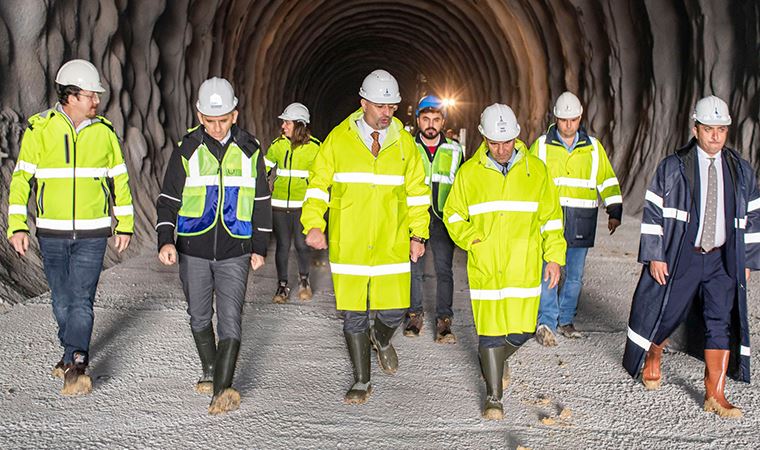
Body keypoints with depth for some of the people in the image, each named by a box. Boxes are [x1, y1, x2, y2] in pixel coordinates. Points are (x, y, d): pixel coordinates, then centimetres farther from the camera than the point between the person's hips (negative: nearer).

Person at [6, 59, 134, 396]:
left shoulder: (103, 132, 1)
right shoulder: (40, 129, -3)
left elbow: (119, 180, 9)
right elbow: (22, 178, -2)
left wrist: (124, 225, 8)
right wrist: (17, 226, -9)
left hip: (92, 233, -1)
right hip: (51, 233, 1)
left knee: (82, 298, -9)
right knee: (62, 300, 11)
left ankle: (75, 365, -11)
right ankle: (73, 352, 30)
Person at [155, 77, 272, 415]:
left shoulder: (249, 150, 2)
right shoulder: (187, 150, -1)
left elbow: (261, 202, 10)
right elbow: (168, 200, 1)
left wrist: (260, 247, 9)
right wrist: (165, 240, -14)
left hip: (234, 252, -1)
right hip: (193, 250, 1)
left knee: (230, 319, -11)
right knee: (199, 317, 13)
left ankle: (223, 389, -13)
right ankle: (210, 371, 33)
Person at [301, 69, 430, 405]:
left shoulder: (404, 142, 5)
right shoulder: (338, 139, 0)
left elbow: (417, 191, 12)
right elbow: (318, 185, 5)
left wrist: (418, 234, 7)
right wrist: (313, 224, -7)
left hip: (392, 246, 1)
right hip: (348, 246, -1)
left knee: (394, 312, 1)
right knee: (353, 316, 5)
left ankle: (382, 339, 38)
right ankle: (361, 382, 22)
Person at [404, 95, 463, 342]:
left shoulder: (454, 150, 7)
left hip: (443, 218, 0)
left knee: (444, 270, -5)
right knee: (414, 269, 5)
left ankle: (444, 320, 1)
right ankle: (415, 314, 20)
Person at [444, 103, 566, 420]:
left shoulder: (535, 170, 4)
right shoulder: (469, 173, 2)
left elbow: (551, 217, 9)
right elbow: (453, 215, 10)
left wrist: (554, 256, 5)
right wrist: (470, 238, -8)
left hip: (524, 266, 1)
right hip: (485, 267, -1)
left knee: (522, 329, 4)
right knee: (490, 328, -2)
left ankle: (498, 359, 39)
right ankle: (494, 397, 13)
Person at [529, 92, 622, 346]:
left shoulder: (593, 147, 10)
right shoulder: (541, 146, 4)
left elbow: (608, 182, 14)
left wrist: (615, 212, 7)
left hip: (581, 223, 2)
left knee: (575, 275, 9)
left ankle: (565, 320, 22)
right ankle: (547, 323, -5)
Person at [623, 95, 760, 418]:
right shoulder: (672, 167, -4)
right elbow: (653, 212, -5)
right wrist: (655, 256, -10)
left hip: (723, 260, 3)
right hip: (680, 257, -2)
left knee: (723, 323, -3)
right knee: (666, 315, 7)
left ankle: (715, 396, 3)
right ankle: (652, 359, 38)